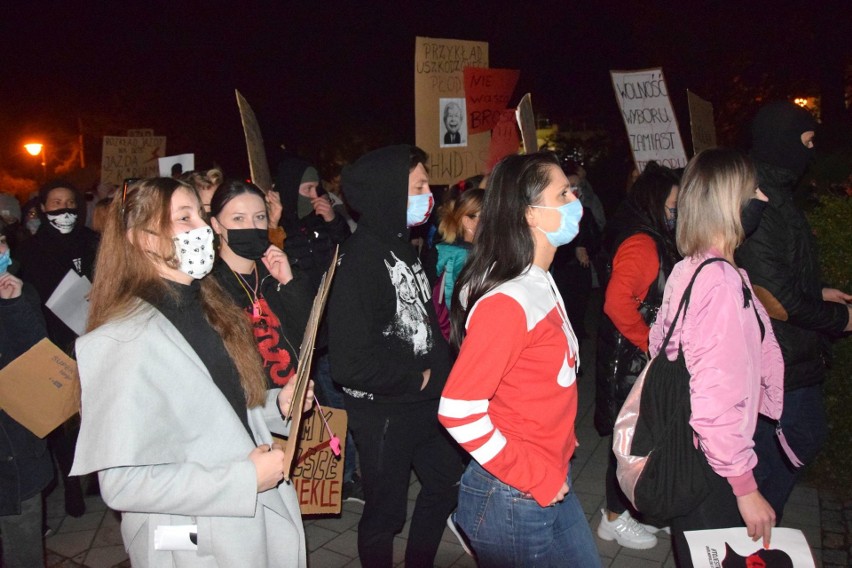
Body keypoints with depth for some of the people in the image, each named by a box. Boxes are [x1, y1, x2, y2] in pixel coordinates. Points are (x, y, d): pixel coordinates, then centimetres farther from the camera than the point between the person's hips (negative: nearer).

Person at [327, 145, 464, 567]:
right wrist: (415, 378, -16)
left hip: (425, 402, 9)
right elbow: (350, 363, -29)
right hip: (383, 413, -9)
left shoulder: (402, 246, 6)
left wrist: (440, 371, 3)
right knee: (385, 514, 9)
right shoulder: (360, 260, -24)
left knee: (446, 481, 24)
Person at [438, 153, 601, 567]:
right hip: (514, 501, -8)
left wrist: (556, 468, 9)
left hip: (553, 485, 8)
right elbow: (458, 410, -25)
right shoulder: (507, 302, -23)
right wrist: (531, 479, -17)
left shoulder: (541, 283, 5)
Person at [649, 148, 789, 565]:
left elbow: (659, 344, 13)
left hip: (681, 450, 8)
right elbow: (716, 397, -26)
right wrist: (745, 486, -20)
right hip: (708, 466, -8)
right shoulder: (721, 283, -24)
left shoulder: (685, 269, 3)